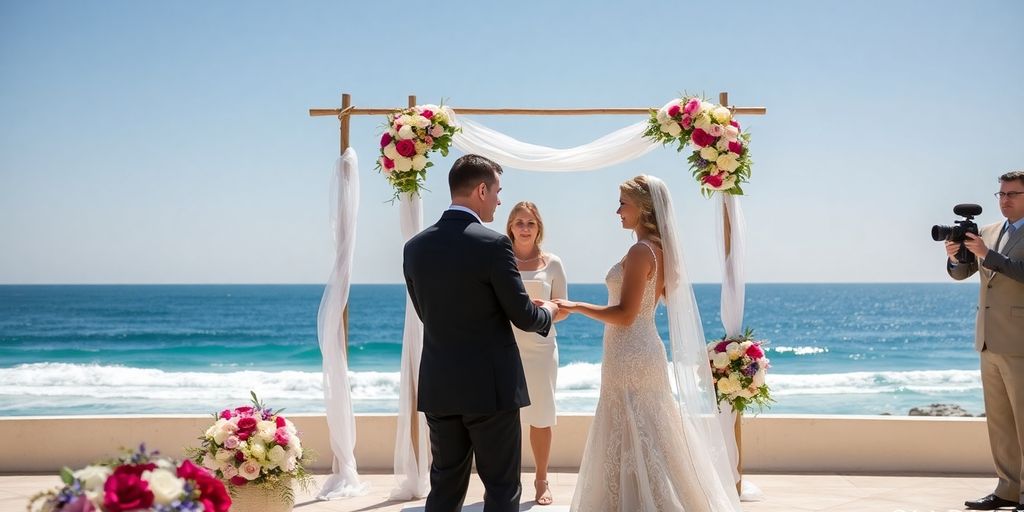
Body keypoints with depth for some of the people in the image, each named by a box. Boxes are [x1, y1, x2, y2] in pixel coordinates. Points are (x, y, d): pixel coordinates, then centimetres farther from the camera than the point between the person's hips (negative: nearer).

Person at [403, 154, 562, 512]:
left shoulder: (415, 247, 4)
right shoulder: (493, 244, -14)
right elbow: (523, 317, -10)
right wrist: (548, 312, 14)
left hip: (438, 388, 5)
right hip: (491, 386, -5)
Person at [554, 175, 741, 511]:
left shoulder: (641, 251, -17)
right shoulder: (661, 250, 9)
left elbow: (625, 315, -20)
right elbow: (674, 299, 18)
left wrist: (577, 307, -12)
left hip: (629, 357, -9)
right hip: (646, 349, 9)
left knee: (632, 442, -2)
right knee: (649, 442, 15)